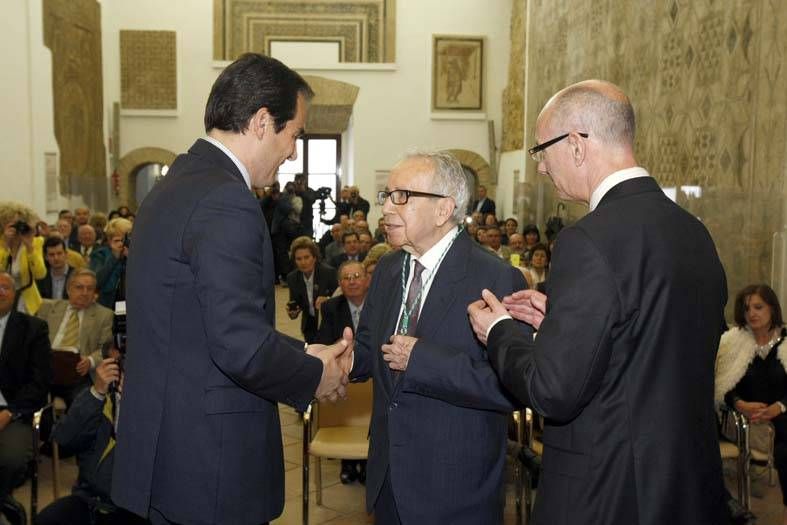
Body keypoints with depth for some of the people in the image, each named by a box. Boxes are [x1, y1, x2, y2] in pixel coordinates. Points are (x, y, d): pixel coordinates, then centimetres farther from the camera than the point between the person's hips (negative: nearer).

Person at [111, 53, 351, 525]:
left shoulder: (178, 183, 9)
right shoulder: (226, 202, -22)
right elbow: (241, 346, -25)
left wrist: (306, 353, 10)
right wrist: (316, 377, -8)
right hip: (212, 460, -9)